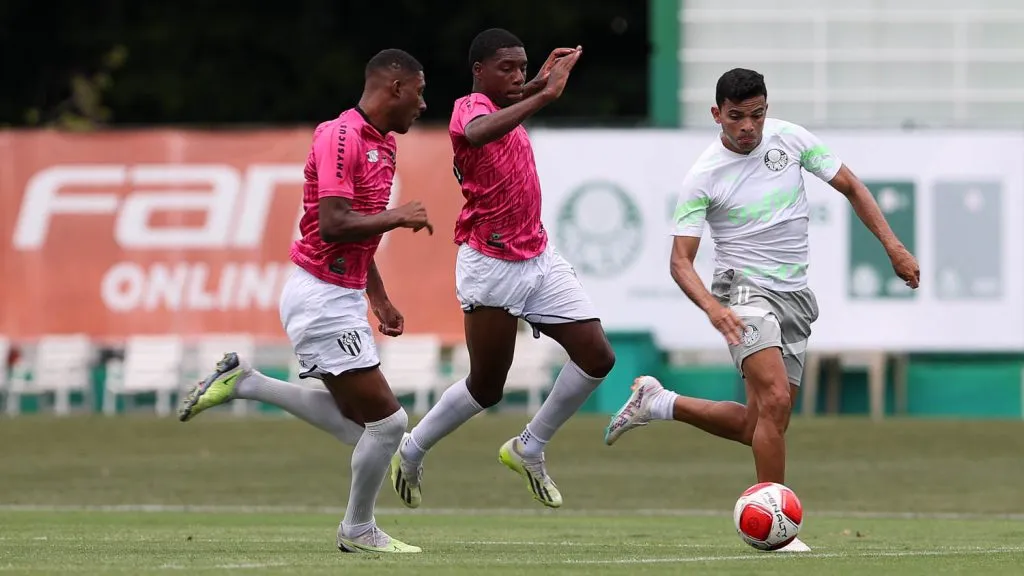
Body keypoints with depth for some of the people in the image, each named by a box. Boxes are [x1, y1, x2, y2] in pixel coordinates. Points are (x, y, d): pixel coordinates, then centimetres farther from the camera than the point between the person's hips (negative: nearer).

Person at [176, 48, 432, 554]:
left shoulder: (382, 144, 15)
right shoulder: (341, 137, -17)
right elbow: (333, 224, -26)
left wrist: (379, 299, 22)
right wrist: (398, 217, -15)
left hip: (340, 298, 10)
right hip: (322, 298, -10)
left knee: (354, 417, 11)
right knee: (387, 419, -6)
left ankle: (243, 382, 16)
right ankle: (359, 530, 11)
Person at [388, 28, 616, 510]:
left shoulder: (502, 108, 10)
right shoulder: (469, 108, -16)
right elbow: (477, 133, -44)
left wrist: (538, 84, 25)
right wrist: (544, 93, -47)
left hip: (539, 258, 8)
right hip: (492, 267, -8)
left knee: (596, 356, -2)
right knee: (486, 387, 2)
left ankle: (528, 450, 14)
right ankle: (411, 454, 25)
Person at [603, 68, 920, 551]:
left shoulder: (790, 139, 1)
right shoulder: (704, 176, -10)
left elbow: (850, 186, 11)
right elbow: (681, 259, -11)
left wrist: (892, 245, 2)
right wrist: (712, 308, -30)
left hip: (796, 299, 5)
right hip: (744, 292, -5)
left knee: (759, 427, 5)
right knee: (775, 399, -26)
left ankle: (657, 403, 24)